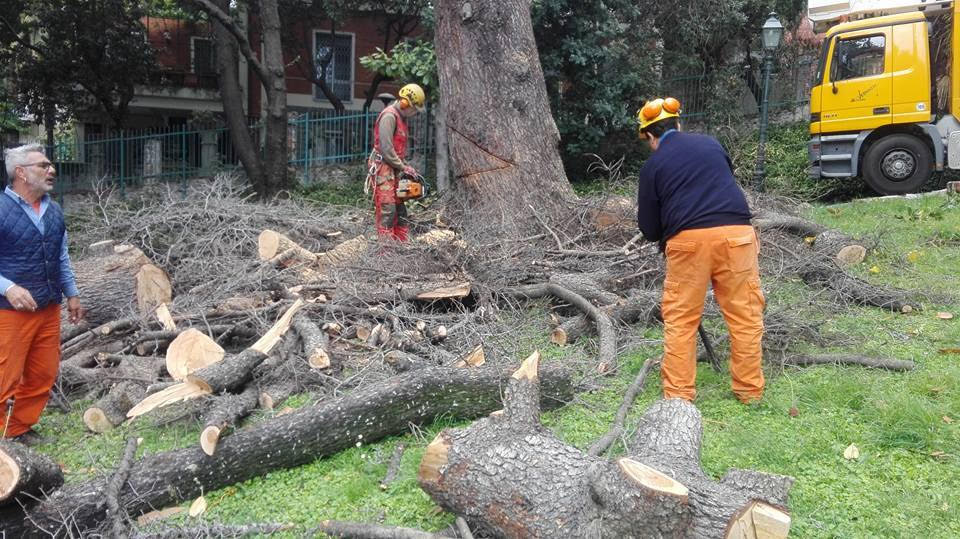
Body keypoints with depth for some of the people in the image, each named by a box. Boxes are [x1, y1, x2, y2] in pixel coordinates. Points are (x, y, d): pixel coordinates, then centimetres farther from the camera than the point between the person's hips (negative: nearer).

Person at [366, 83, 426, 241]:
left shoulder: (402, 117, 16)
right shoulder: (389, 116, -15)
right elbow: (386, 148, -21)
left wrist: (405, 166, 9)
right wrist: (403, 167, -13)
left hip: (393, 170, 10)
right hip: (383, 169, -10)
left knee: (400, 210, 9)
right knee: (387, 211, -12)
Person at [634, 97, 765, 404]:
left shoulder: (653, 166, 9)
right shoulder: (711, 143, 18)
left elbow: (649, 228, 11)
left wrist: (664, 237, 32)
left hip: (688, 240, -2)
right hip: (735, 233, 2)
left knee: (680, 319, 9)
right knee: (745, 315, 9)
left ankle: (678, 394, 11)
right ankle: (750, 390, 16)